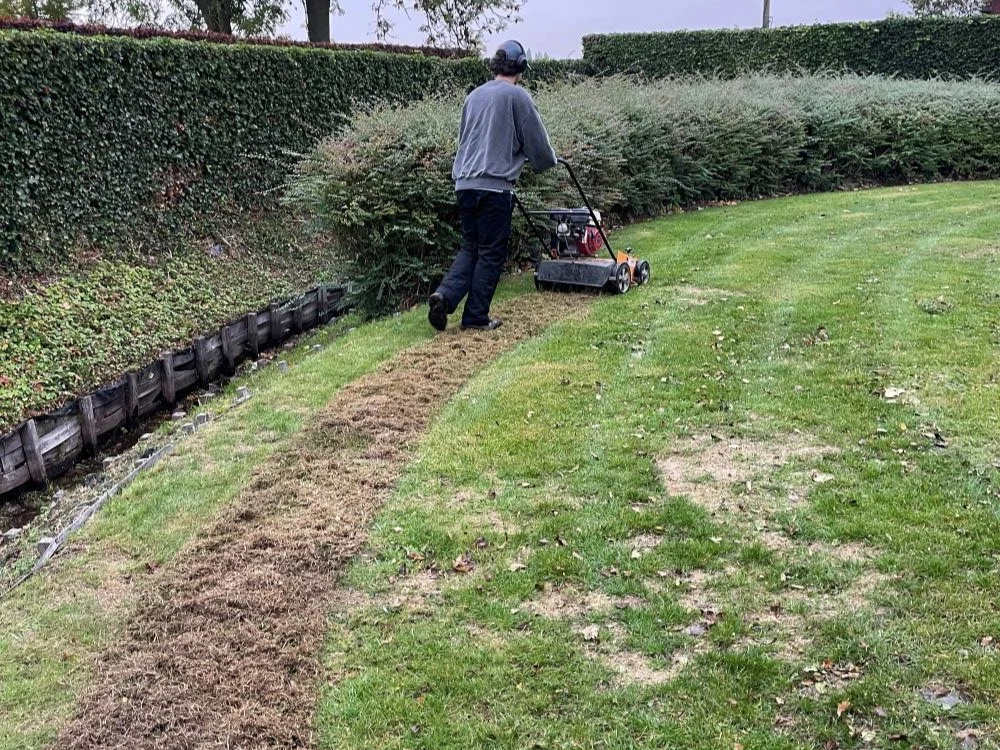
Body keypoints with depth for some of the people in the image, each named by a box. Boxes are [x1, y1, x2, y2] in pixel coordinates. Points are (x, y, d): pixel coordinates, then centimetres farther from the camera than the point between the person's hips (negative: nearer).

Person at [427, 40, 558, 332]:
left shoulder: (474, 95, 15)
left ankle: (445, 295, -3)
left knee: (470, 247, 16)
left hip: (464, 184, 6)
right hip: (494, 186, -6)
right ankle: (476, 318, 8)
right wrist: (548, 161, 21)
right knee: (491, 253, 4)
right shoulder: (518, 96, -4)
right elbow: (537, 142, 0)